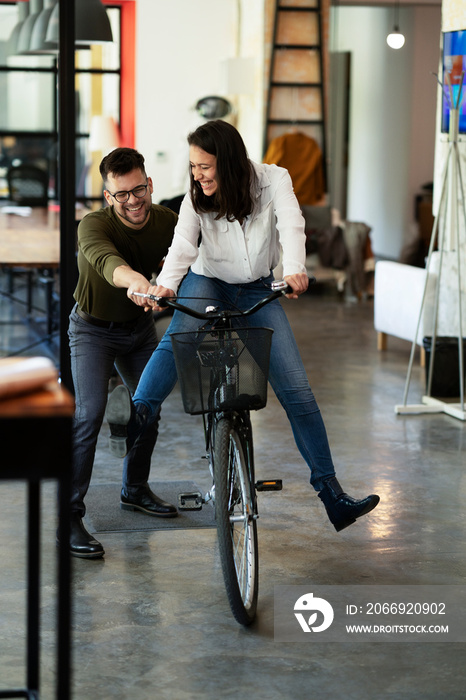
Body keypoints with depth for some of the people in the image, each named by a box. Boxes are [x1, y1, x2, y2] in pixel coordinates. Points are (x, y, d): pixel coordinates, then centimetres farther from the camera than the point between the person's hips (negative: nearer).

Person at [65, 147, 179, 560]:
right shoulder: (94, 225, -31)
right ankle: (70, 515, -15)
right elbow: (104, 259, -53)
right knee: (89, 414, -19)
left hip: (140, 327, 5)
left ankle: (135, 489, 36)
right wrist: (133, 279, -73)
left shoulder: (166, 221, -15)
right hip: (93, 329, -5)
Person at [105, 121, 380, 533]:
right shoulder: (196, 200, -13)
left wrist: (295, 270, -52)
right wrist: (164, 286, -47)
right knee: (179, 335, -37)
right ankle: (139, 413, -54)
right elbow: (182, 247, -25)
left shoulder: (273, 181, -16)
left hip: (258, 291, 0)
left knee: (297, 390, -7)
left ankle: (331, 492, -3)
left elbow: (291, 226, -32)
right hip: (208, 283, 0)